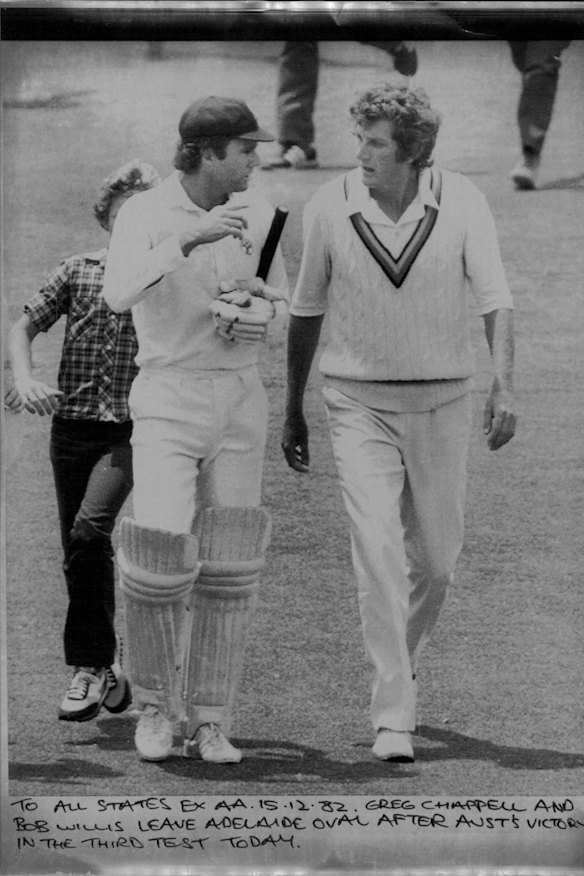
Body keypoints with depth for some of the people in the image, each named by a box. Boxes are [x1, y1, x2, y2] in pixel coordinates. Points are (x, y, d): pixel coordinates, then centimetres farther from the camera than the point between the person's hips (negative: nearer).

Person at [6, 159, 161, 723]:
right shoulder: (77, 272, 7)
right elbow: (24, 327, 8)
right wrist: (25, 380, -8)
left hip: (129, 429, -4)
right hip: (72, 424, 4)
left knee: (88, 531, -23)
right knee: (80, 552, 8)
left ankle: (89, 666, -14)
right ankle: (106, 672, 21)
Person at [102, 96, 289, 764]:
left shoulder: (256, 213, 3)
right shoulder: (143, 215, -10)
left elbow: (279, 303, 14)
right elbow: (118, 295, -27)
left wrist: (255, 315, -10)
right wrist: (192, 238, -35)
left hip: (240, 401, 4)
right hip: (168, 400, -3)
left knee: (227, 567, -1)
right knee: (161, 555, -16)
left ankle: (207, 723, 7)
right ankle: (155, 703, 5)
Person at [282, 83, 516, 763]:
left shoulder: (460, 202, -7)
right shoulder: (330, 206, -6)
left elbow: (495, 299, -11)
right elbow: (306, 312, 6)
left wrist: (503, 386, -27)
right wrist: (293, 410, 11)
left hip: (439, 401, 1)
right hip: (359, 402, -1)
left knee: (435, 559, 10)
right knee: (378, 552, -15)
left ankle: (402, 653, 40)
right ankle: (393, 717, -14)